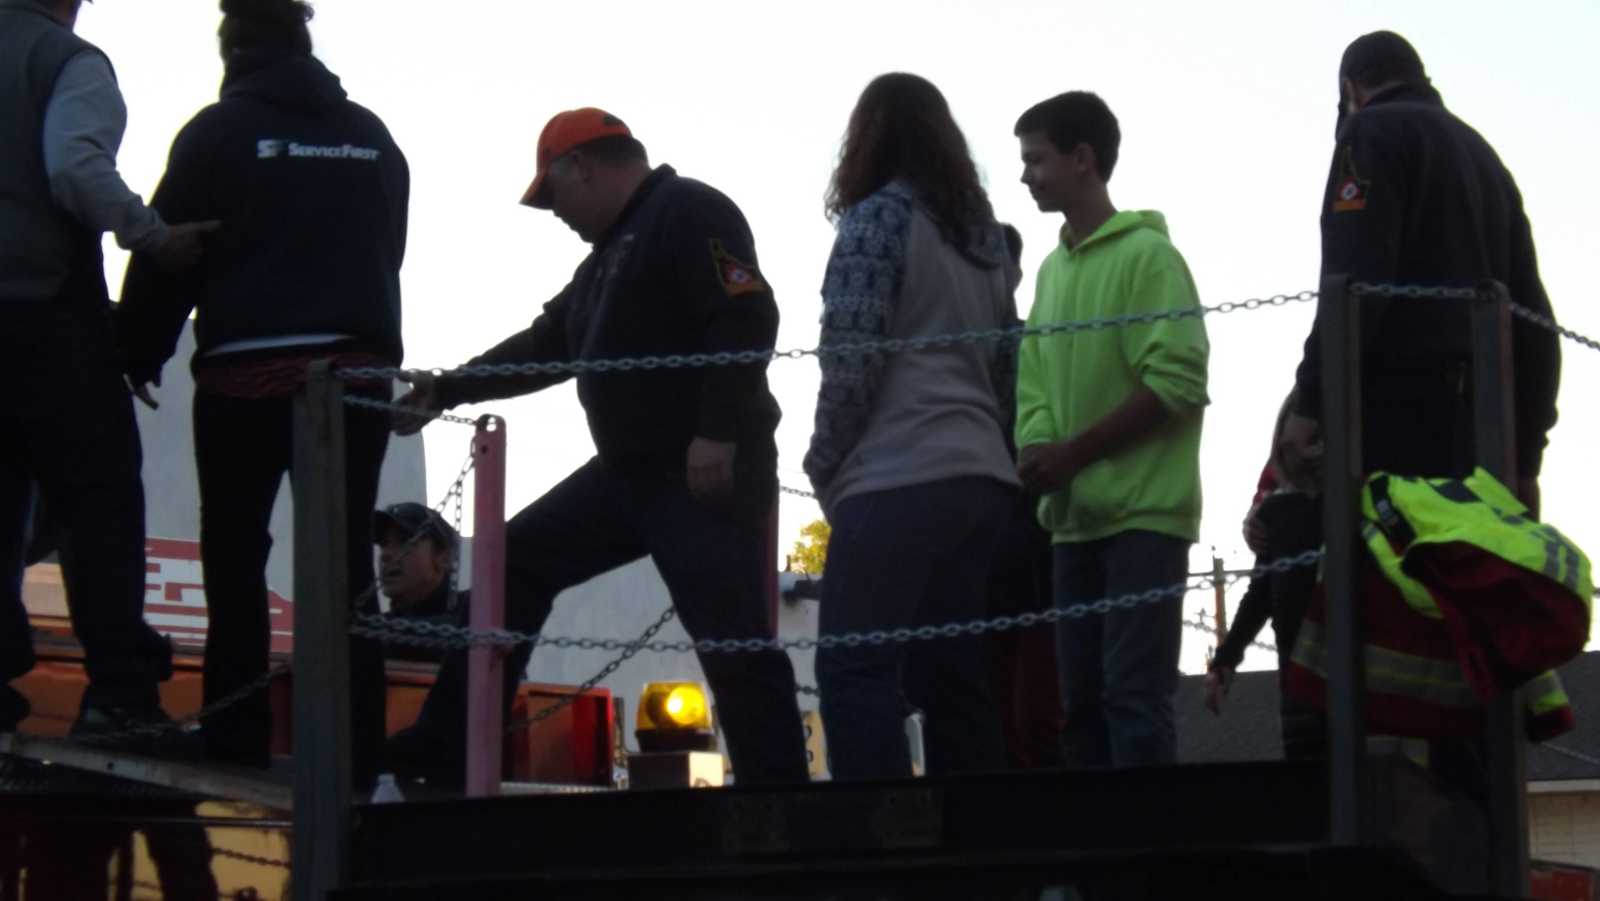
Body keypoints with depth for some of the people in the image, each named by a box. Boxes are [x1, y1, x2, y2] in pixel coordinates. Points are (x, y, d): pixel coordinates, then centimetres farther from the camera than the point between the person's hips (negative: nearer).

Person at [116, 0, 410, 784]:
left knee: (235, 559, 5)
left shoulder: (220, 130, 0)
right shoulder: (373, 139, 15)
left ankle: (236, 748, 0)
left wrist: (136, 359, 8)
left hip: (247, 372, -3)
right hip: (357, 368, 3)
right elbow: (386, 257, 16)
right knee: (346, 565, 4)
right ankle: (353, 756, -2)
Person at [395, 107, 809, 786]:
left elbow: (748, 319, -20)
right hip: (630, 472, 10)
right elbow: (547, 344, 31)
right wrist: (447, 391, 29)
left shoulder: (689, 213, -9)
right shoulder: (612, 252, 23)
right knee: (518, 561, 12)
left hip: (708, 473, -10)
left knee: (733, 644, -12)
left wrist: (717, 434, -26)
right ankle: (443, 749, 17)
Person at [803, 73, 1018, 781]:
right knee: (951, 676, 9)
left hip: (899, 478, -8)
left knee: (854, 669, -9)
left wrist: (824, 461, 0)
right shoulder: (982, 229, 18)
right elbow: (1006, 363, 18)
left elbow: (851, 357, -10)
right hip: (979, 475, 8)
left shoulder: (879, 217, -2)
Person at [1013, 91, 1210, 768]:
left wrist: (1073, 454, -14)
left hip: (1142, 514, -7)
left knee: (1134, 695, -11)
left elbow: (1177, 383, -14)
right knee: (1082, 699, 9)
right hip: (1074, 517, 8)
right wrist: (1036, 449, -4)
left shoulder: (1147, 255, -6)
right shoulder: (1052, 268, 15)